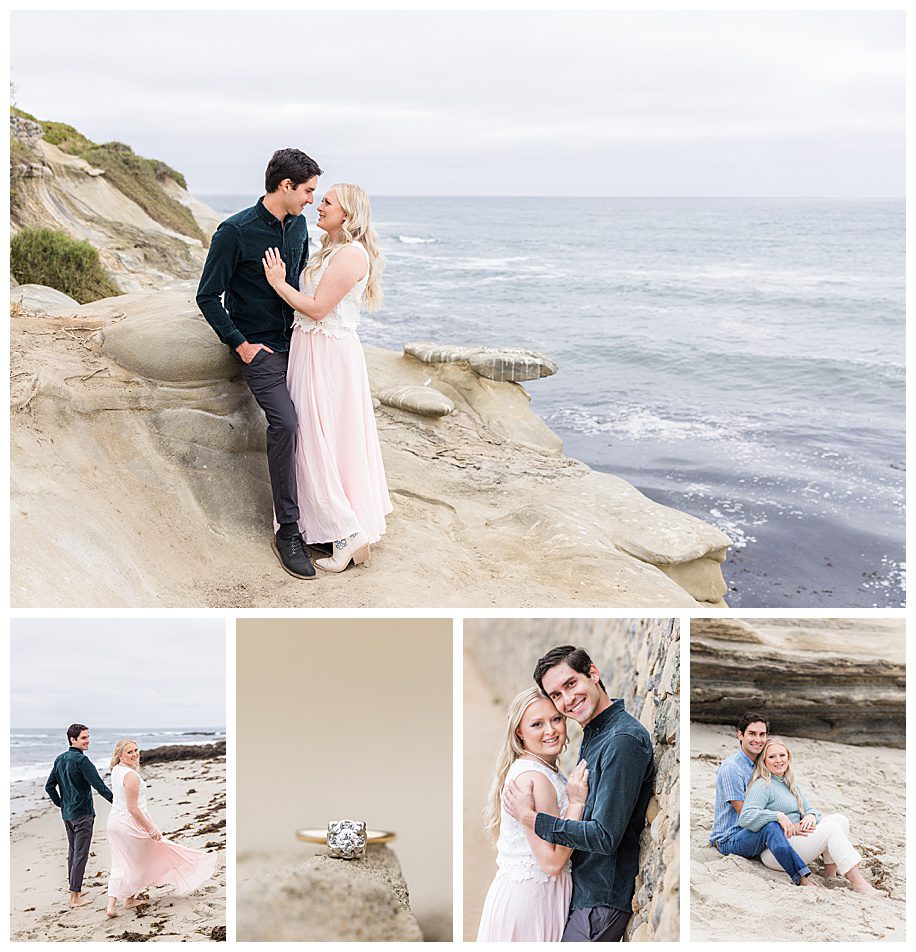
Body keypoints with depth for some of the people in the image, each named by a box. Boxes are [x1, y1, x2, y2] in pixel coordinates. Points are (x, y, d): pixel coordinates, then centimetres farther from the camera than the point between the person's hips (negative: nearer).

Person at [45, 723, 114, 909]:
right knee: (80, 854, -4)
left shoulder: (60, 760, 7)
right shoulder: (81, 760, -18)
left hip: (67, 814, 8)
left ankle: (74, 890, 28)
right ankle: (75, 897, -2)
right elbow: (99, 786, -22)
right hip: (82, 814, -8)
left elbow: (49, 787, 13)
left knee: (72, 851, 19)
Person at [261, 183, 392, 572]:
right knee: (335, 441, 12)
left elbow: (317, 308, -19)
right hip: (313, 349, 10)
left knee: (321, 442, -6)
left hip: (328, 356, -10)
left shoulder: (351, 253, -17)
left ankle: (347, 532, -3)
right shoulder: (331, 250, 15)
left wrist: (279, 283, -11)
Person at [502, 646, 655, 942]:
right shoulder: (593, 734, 11)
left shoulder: (624, 740, -21)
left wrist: (530, 817, -16)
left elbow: (605, 837, -24)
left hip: (601, 899, -9)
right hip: (580, 889, 9)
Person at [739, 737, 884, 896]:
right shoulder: (762, 786, -10)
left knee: (839, 819, -6)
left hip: (796, 838, 9)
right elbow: (745, 818, -23)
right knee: (831, 828, -21)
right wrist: (779, 816, -28)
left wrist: (811, 815, -7)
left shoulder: (790, 783, 18)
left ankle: (830, 872, -9)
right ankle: (858, 883, -26)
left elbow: (809, 809, 17)